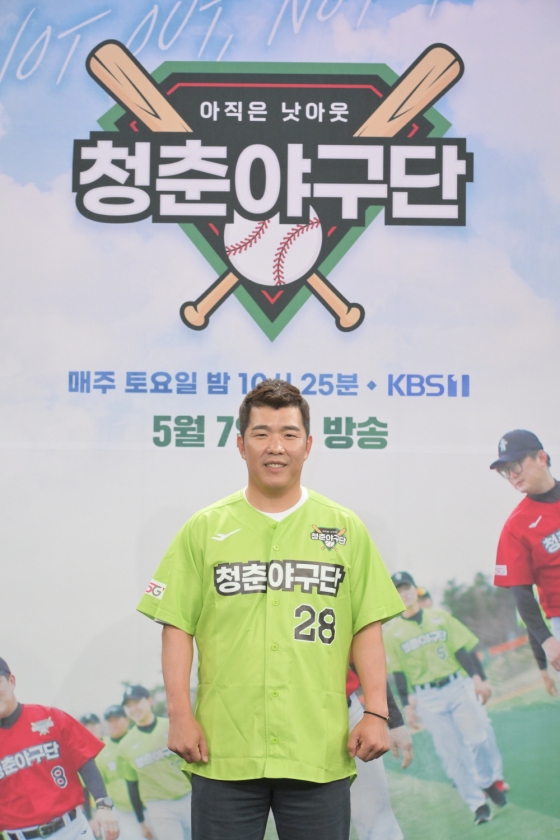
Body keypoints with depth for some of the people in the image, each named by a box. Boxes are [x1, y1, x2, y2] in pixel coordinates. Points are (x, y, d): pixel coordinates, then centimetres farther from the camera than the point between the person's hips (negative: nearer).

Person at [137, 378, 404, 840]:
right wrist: (180, 714, -5)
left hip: (320, 750, 1)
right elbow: (178, 626, 4)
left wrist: (376, 713, -2)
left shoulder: (346, 529, 9)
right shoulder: (204, 529, 6)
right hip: (223, 749, 0)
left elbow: (368, 627, 6)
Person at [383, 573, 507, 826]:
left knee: (478, 738, -8)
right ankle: (477, 803, 4)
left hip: (459, 686, 1)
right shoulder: (391, 632, 4)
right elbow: (399, 673, 3)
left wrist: (479, 678, -6)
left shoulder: (439, 617, 9)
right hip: (427, 698, -1)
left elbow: (463, 650, 4)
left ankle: (490, 780, 18)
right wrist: (408, 705, -1)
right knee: (451, 753, -2)